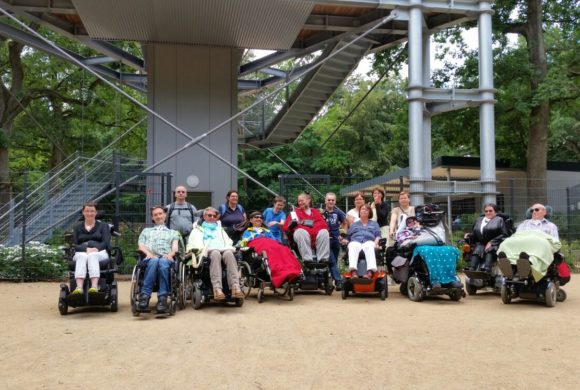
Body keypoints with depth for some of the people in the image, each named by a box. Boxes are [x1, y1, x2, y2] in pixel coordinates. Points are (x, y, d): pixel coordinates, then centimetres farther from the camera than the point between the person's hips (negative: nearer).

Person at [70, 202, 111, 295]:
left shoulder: (103, 226, 22)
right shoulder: (77, 228, 25)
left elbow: (106, 242, 6)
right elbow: (74, 245, 9)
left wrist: (96, 248, -17)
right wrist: (86, 249, -13)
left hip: (100, 252, -1)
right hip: (81, 252, 1)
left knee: (92, 256, -38)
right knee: (82, 257, -37)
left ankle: (94, 286, -60)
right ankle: (79, 287, -59)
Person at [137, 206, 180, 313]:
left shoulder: (173, 232, 34)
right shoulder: (146, 231, 36)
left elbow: (175, 247, 15)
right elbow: (141, 246, 18)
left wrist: (171, 254, -9)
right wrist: (148, 253, -5)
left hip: (166, 258, 0)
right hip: (150, 258, 1)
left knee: (163, 262, -40)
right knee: (154, 261, -40)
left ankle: (162, 298, -49)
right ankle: (145, 296, -50)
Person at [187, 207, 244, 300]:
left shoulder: (220, 229, 40)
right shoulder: (197, 230, 32)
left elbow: (228, 242, 25)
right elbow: (193, 244, 14)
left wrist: (228, 248, 1)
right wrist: (202, 249, -6)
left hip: (223, 250, 2)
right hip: (208, 251, -2)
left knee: (229, 253, -37)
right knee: (215, 253, -41)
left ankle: (235, 287, -52)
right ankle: (217, 288, -54)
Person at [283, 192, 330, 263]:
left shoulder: (315, 212, 26)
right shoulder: (295, 212, 24)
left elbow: (323, 224, 10)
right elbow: (285, 227, 14)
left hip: (316, 234, 1)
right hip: (302, 233, -1)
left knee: (324, 232, -30)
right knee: (301, 232, -36)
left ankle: (323, 259, -31)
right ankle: (307, 259, -40)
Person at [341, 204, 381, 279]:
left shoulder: (374, 224, 32)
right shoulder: (354, 225, 35)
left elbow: (378, 236, 17)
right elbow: (347, 237, 25)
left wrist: (376, 242, -5)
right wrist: (345, 240, 2)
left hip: (368, 241, -1)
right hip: (355, 241, 1)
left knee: (369, 247, -40)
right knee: (353, 247, -39)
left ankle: (370, 272, -63)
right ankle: (353, 272, -62)